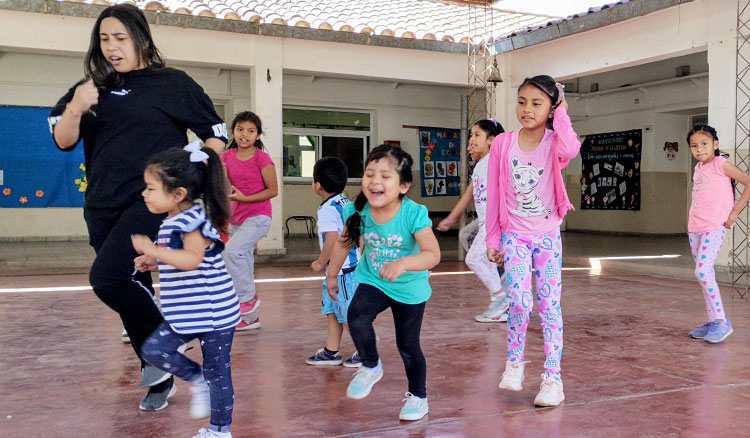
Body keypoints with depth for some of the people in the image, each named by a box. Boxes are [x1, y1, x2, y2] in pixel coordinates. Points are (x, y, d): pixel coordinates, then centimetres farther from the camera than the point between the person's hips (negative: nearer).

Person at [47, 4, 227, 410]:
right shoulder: (93, 87, 11)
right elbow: (63, 141, 3)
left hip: (153, 200, -5)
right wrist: (75, 109, -17)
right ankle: (160, 379, 26)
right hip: (103, 209, 5)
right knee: (133, 289, 11)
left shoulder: (173, 83, 0)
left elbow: (214, 133, 4)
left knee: (107, 277, -23)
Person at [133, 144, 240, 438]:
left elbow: (192, 259, -34)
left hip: (214, 310, -9)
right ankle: (198, 381, 20)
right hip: (186, 313, 9)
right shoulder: (175, 221, 11)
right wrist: (153, 262, 10)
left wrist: (154, 250, -32)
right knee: (153, 349, 3)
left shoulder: (192, 220, -19)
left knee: (216, 371, 4)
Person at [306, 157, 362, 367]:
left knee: (349, 315, 1)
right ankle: (331, 352, 25)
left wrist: (320, 263, -12)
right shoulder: (345, 202, 9)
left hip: (343, 271, -10)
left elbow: (331, 241, -26)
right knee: (331, 311, 17)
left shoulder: (327, 210, -19)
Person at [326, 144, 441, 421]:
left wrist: (403, 263, -52)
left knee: (408, 346, 8)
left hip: (410, 288, -2)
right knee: (357, 317, -26)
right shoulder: (357, 212, -17)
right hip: (372, 281, 3)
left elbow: (433, 254, -35)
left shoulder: (413, 214, -29)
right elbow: (343, 243, 2)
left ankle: (418, 396, 34)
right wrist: (332, 275, 12)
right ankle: (370, 367, 3)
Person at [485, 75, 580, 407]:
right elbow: (494, 194, 2)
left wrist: (561, 113, -20)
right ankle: (514, 361, 12)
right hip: (514, 236, 0)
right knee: (520, 302, -13)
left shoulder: (553, 141, -6)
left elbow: (570, 149, -34)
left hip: (547, 236, 0)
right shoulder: (502, 144, -2)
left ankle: (552, 378, 13)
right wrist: (492, 238, 3)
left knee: (549, 306, 4)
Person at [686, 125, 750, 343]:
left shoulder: (720, 164, -6)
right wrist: (693, 218, 13)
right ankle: (713, 321, 16)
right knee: (705, 274, 9)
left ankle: (721, 321, -8)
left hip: (714, 226, -8)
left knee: (702, 272, -17)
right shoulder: (698, 168, 14)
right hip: (695, 227, 8)